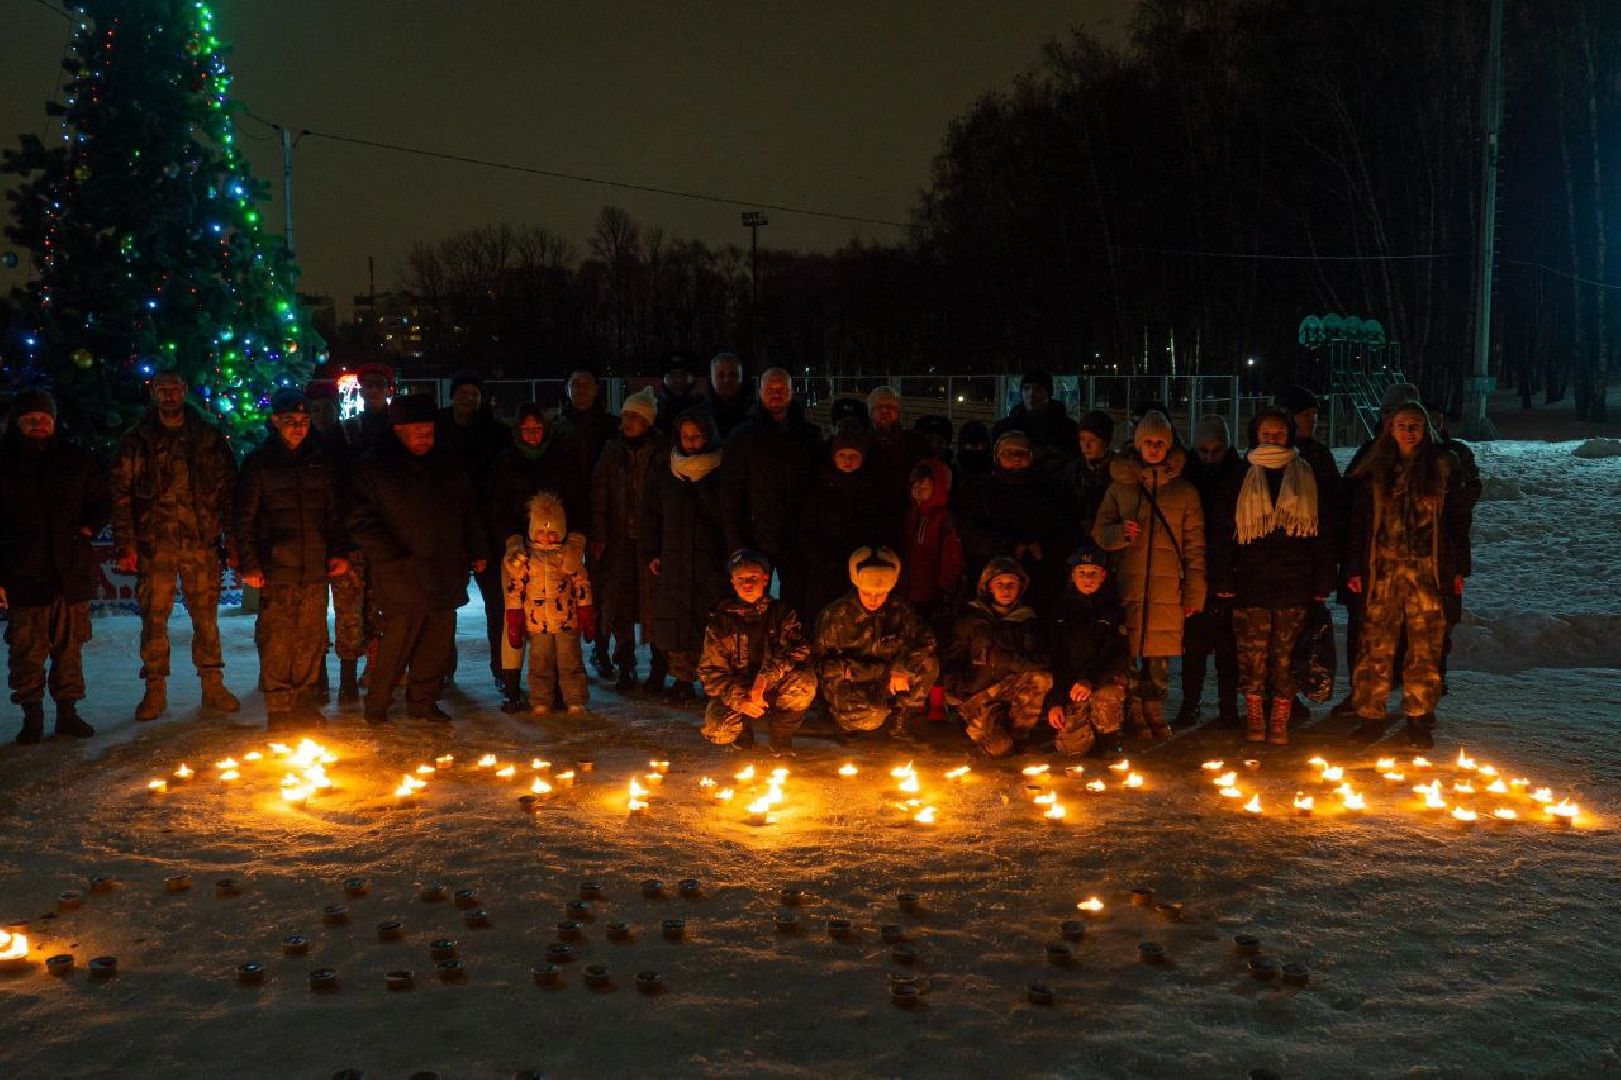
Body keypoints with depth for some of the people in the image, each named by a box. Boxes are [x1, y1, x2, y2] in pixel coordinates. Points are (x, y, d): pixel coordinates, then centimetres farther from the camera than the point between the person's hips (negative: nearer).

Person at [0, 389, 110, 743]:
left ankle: (67, 711, 16)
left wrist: (87, 529, -1)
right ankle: (32, 717, 11)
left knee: (70, 645, 7)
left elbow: (103, 502, 19)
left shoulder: (77, 460, 9)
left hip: (72, 572, 2)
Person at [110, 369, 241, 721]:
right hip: (154, 545, 0)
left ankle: (213, 685, 13)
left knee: (206, 616, 4)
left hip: (202, 543, 1)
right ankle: (155, 690, 10)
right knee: (154, 618, 1)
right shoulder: (136, 441, 6)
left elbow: (230, 489, 8)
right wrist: (125, 544, -5)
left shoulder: (209, 438, 8)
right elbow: (120, 494, 3)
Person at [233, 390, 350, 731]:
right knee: (276, 643, -6)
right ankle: (280, 713, 1)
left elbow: (335, 513, 18)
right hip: (275, 571, -3)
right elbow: (244, 519, 1)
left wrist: (340, 551, 7)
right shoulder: (258, 463, 3)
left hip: (315, 571, 4)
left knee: (312, 642, 6)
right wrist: (249, 564, -7)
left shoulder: (321, 462, 13)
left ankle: (303, 705, 17)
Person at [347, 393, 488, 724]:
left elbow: (469, 511, 23)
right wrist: (392, 556, -13)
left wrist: (477, 551, 15)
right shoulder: (373, 469, -2)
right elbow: (362, 522, -6)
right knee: (396, 643, -5)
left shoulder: (447, 468, 16)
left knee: (437, 644, 8)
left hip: (444, 578, 5)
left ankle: (423, 702, 22)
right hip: (401, 580, -5)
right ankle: (376, 707, 10)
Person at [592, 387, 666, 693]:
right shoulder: (613, 451, 9)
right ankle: (625, 668, 15)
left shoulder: (661, 452, -2)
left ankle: (658, 671, 6)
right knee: (621, 604, 5)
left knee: (654, 604, -4)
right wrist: (598, 535, 0)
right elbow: (598, 493, 7)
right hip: (619, 541, 3)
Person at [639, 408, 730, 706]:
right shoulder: (664, 472, 11)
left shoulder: (721, 471, 0)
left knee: (711, 623, -6)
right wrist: (650, 553, 9)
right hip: (672, 561, 3)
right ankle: (682, 680, 10)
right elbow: (649, 514, 14)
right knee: (674, 622, 1)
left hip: (711, 559, -3)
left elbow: (725, 514, -7)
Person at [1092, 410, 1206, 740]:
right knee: (1127, 655, -4)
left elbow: (1195, 544, 8)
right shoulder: (1120, 486, 11)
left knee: (1160, 658, 0)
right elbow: (1100, 532, 11)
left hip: (1167, 589, 0)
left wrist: (1194, 592, 2)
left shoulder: (1183, 490, 10)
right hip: (1128, 586, 0)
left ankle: (1155, 716, 13)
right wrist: (1120, 533, -12)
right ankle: (1134, 717, 7)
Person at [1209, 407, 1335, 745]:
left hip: (1294, 585, 0)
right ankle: (1254, 718, 8)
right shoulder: (1239, 480, 8)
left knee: (1286, 655, 1)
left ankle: (1280, 722, 8)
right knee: (1252, 654, -1)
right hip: (1250, 584, 0)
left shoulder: (1309, 479, 10)